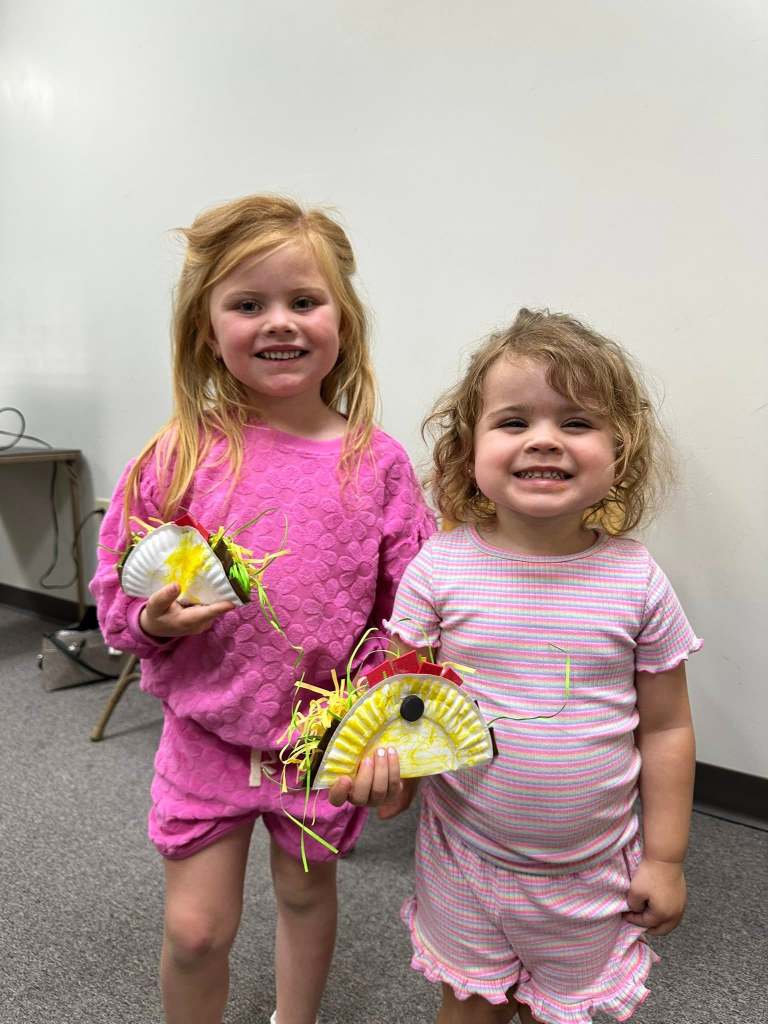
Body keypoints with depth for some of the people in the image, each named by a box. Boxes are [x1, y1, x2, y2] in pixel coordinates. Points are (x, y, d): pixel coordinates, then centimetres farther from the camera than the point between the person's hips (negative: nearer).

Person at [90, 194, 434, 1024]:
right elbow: (118, 594, -2)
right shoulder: (180, 456, -11)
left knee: (306, 892, 24)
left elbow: (410, 611, -5)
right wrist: (157, 618, -22)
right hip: (207, 731, 0)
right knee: (195, 929, 11)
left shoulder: (377, 463, -11)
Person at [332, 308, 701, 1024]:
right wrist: (378, 754, -24)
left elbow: (665, 728, -3)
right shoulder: (440, 567, -15)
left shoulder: (636, 581, -12)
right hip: (464, 857, 0)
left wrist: (665, 857, 1)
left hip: (591, 869, 1)